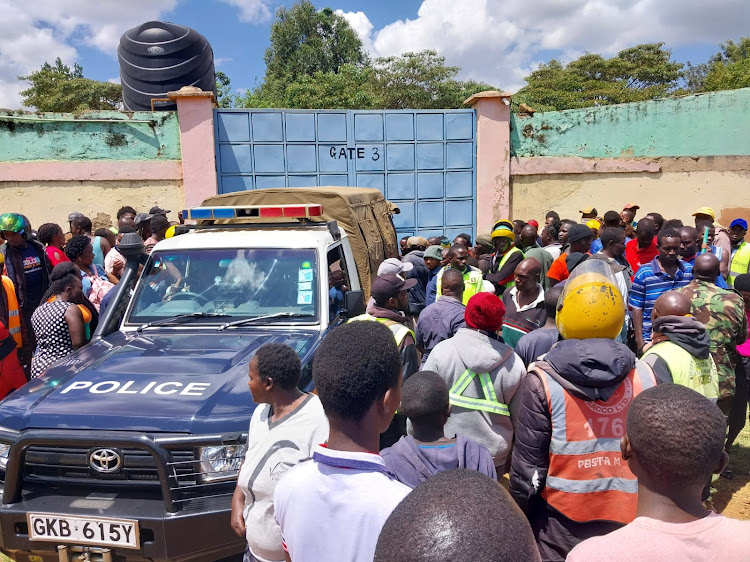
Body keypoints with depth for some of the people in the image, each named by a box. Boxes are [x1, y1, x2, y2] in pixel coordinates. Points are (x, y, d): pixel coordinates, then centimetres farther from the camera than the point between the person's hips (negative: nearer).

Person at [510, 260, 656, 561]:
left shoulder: (543, 380, -17)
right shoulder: (644, 374, -7)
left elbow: (528, 465, -13)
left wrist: (519, 519, 2)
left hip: (562, 524, -3)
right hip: (630, 519, 3)